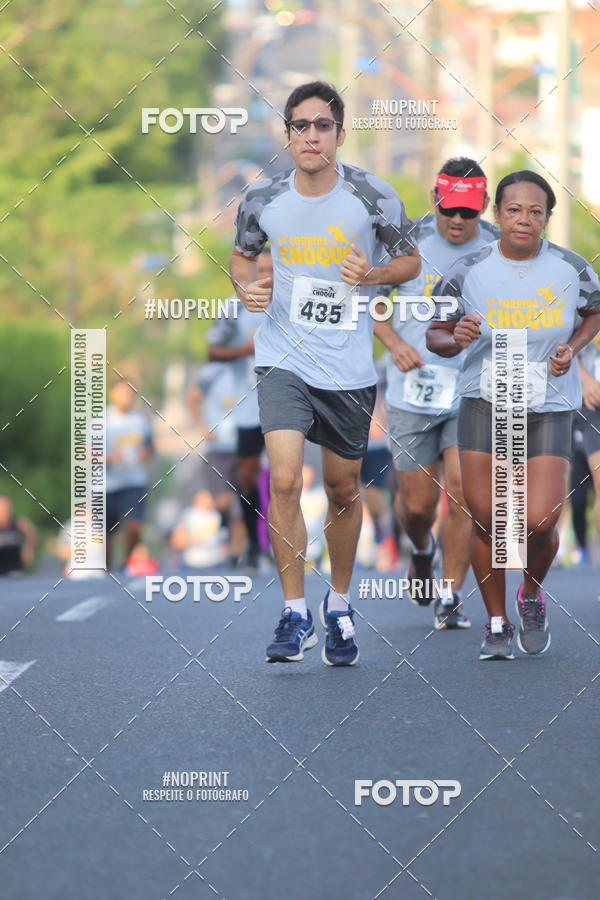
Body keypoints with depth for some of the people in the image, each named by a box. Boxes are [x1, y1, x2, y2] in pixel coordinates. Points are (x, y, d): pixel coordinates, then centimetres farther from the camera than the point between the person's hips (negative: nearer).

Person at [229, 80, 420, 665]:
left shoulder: (373, 197, -7)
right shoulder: (262, 200, -3)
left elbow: (411, 261, 6)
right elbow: (241, 255, 16)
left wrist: (373, 275, -15)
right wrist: (246, 287, -6)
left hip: (349, 366, 0)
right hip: (283, 359, 0)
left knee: (344, 490, 11)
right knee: (284, 480, -17)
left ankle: (339, 606, 33)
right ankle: (295, 613, -5)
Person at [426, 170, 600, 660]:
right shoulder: (468, 271, -5)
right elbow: (436, 334, 6)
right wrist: (456, 338, -17)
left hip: (549, 409, 0)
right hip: (484, 404, 0)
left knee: (539, 521, -11)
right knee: (487, 521, -2)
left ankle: (532, 596, 22)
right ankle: (497, 623, 19)